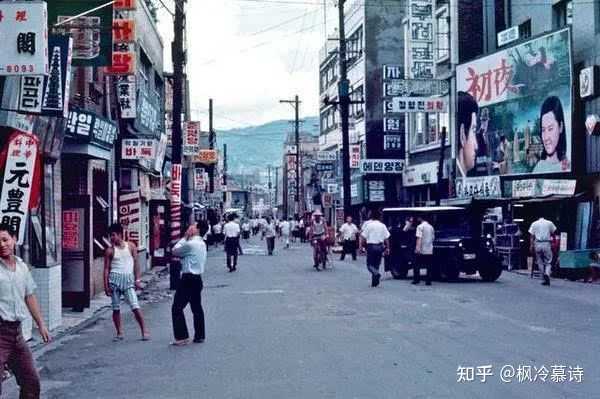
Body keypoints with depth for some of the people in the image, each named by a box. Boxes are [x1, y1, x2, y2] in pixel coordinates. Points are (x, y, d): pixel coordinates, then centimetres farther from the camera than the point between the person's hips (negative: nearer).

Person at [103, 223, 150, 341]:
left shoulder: (131, 246, 4)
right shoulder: (110, 250, 4)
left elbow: (136, 263, 5)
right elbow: (106, 268, 5)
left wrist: (137, 279, -1)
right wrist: (106, 285, 0)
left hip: (128, 279, -1)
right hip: (115, 278, 1)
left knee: (135, 306, -8)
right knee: (116, 308, 4)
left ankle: (144, 331, 0)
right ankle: (119, 333, 16)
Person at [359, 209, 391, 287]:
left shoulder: (368, 225, -6)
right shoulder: (382, 225, 4)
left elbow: (363, 237, -8)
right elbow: (386, 238, 3)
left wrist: (361, 246, -1)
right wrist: (387, 248, 9)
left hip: (371, 246, -4)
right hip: (380, 246, 4)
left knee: (370, 264, 3)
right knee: (376, 264, 13)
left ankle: (376, 274, -25)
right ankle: (374, 282, 15)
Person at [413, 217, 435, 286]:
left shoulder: (420, 226, -6)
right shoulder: (431, 227, 12)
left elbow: (419, 238, -16)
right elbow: (433, 238, 16)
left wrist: (417, 247, -22)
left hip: (421, 250, -5)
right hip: (430, 250, 5)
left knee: (417, 265, 6)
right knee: (429, 267, 6)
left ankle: (416, 280, 5)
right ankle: (428, 281, 3)